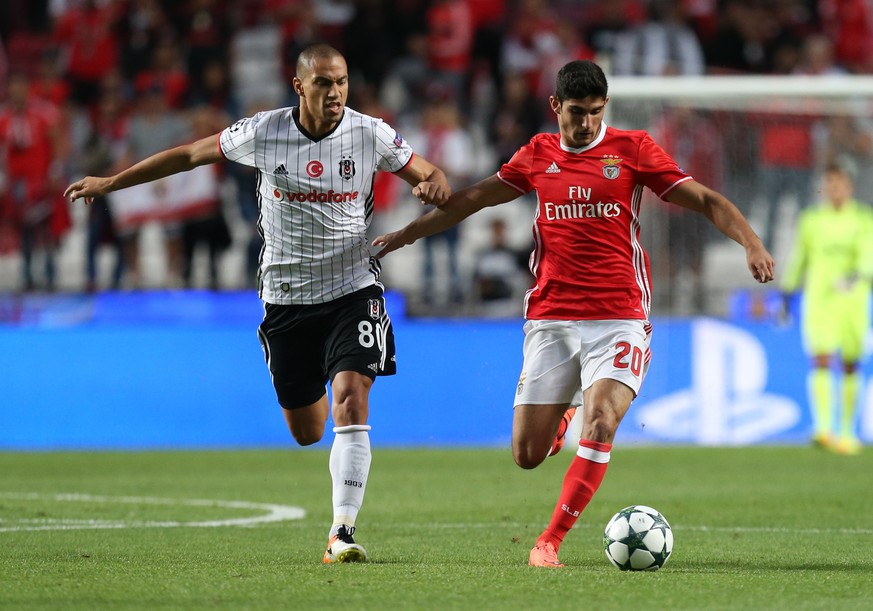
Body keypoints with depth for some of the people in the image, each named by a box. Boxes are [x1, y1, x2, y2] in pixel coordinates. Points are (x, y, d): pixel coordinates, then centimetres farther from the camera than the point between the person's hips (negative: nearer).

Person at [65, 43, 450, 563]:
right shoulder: (261, 134, -6)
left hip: (353, 291, -1)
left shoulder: (371, 135, -6)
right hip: (286, 299, 1)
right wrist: (109, 183, 11)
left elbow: (431, 175, 6)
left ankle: (342, 532, -19)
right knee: (306, 432, 8)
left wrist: (434, 185, -21)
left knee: (351, 400, -22)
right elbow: (189, 155, 7)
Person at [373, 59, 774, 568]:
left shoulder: (632, 149, 2)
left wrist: (751, 242, -16)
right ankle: (560, 413, 36)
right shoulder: (538, 155, 10)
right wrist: (406, 234, 25)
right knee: (528, 455, 0)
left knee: (600, 424, -23)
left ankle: (550, 542, -13)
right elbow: (474, 198, 22)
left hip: (618, 320, -3)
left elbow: (704, 200, -1)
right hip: (551, 320, 3)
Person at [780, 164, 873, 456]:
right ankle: (823, 427, -28)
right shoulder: (811, 219, 9)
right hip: (819, 298, 0)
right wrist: (787, 293, 16)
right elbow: (798, 257, 16)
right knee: (821, 360, -16)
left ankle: (847, 431, 20)